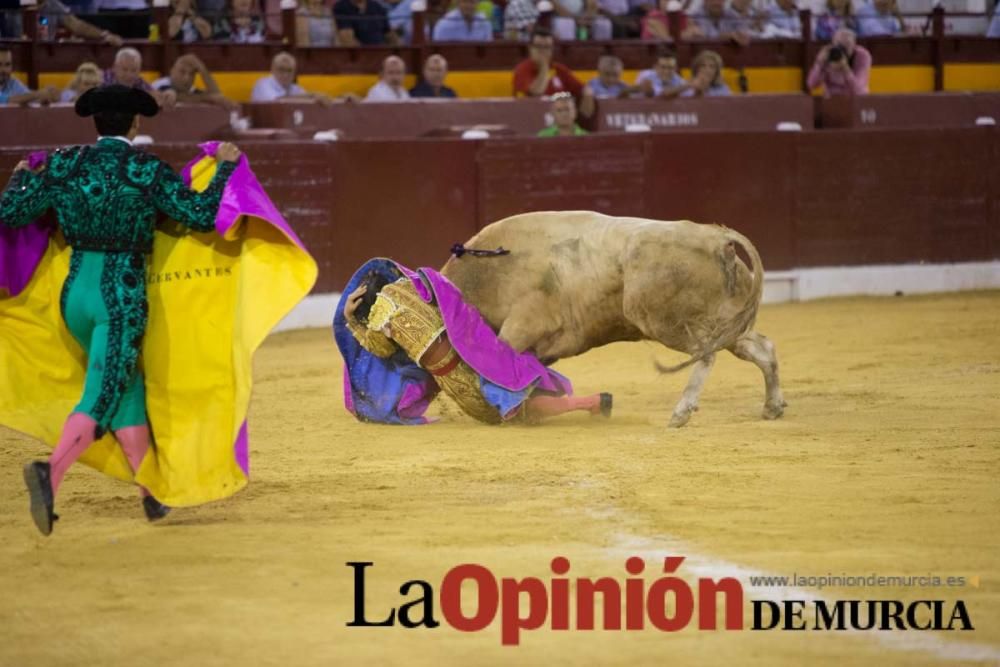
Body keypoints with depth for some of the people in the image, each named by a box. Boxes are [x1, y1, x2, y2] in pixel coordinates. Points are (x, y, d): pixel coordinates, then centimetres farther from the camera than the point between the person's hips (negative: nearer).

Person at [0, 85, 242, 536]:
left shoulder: (63, 166, 2)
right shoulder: (147, 170, -9)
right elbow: (202, 215, -10)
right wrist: (225, 167, 4)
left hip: (76, 292, 5)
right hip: (122, 295, -5)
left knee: (124, 385, 21)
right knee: (102, 396, -8)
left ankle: (152, 494, 27)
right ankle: (50, 473, -34)